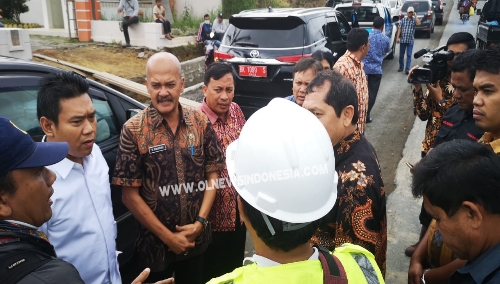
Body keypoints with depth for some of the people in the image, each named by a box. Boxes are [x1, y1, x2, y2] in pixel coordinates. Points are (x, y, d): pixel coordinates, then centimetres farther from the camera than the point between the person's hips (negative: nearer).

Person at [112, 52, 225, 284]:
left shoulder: (200, 122, -5)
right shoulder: (134, 130, -14)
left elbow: (212, 174, 1)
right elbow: (130, 195, -12)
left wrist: (200, 221, -10)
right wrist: (168, 237, -12)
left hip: (197, 238, 3)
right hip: (156, 243, -2)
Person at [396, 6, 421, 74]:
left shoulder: (414, 20, 1)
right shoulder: (403, 19, 2)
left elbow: (419, 23, -20)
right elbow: (399, 29, 1)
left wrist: (415, 15, -13)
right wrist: (397, 37, -6)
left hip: (410, 40, -1)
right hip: (402, 40, 1)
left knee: (409, 55, -5)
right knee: (401, 55, 10)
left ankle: (407, 69, -4)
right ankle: (401, 67, 25)